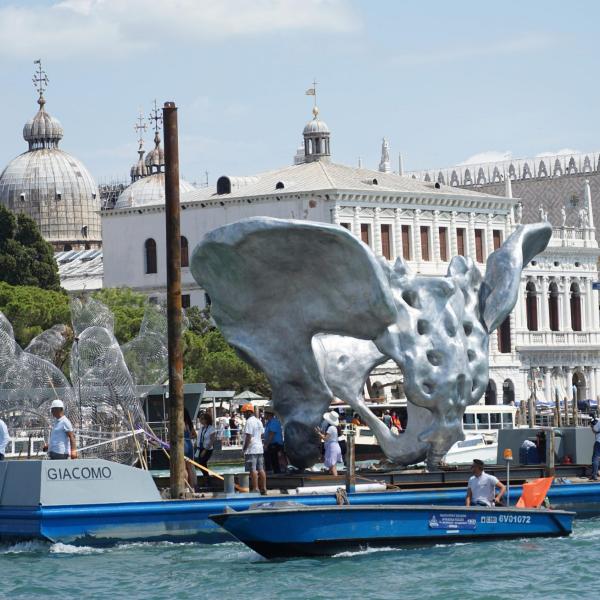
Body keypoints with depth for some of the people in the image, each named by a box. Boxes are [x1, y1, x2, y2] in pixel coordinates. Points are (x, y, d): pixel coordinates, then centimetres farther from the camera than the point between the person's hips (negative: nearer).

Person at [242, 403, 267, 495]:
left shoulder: (249, 422, -12)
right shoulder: (259, 422, 16)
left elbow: (248, 437, -17)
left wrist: (244, 448, -11)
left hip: (251, 449, -9)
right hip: (260, 449, 9)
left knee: (253, 470, -9)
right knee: (261, 469, 9)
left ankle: (255, 489, -12)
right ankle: (263, 489, 10)